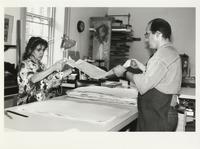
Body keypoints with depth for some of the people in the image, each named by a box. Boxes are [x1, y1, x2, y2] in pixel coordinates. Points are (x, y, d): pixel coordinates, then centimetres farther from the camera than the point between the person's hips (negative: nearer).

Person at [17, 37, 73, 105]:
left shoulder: (40, 65, 16)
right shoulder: (25, 64, -5)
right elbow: (33, 78, -26)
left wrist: (69, 71, -4)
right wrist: (53, 68, -29)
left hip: (46, 101, 7)